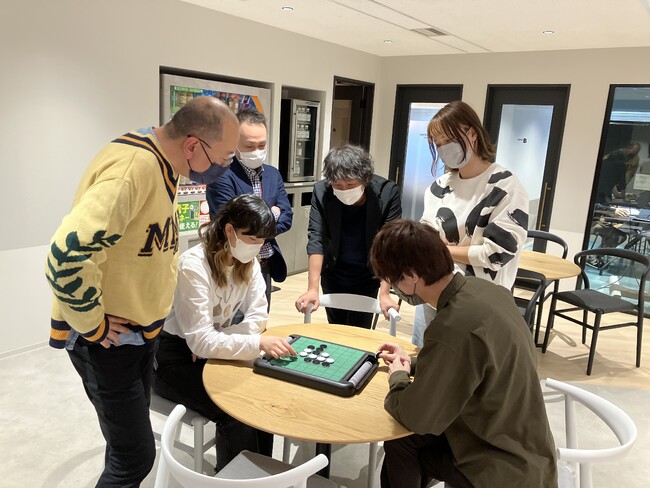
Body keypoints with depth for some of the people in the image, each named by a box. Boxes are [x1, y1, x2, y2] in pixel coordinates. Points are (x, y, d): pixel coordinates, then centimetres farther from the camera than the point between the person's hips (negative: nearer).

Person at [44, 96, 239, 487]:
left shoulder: (165, 162, 2)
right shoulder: (132, 167, -29)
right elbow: (69, 253, -38)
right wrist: (91, 324, -23)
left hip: (142, 330, 9)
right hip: (108, 339, -9)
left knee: (130, 437, 24)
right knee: (137, 457, 1)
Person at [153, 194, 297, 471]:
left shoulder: (249, 261, -5)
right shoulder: (193, 266, -27)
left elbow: (258, 317, -6)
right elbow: (201, 341, -31)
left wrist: (217, 341, -21)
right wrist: (259, 343, -41)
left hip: (210, 349, 6)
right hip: (175, 355, -6)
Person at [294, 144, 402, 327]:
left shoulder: (388, 192, -22)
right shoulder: (321, 191, -18)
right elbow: (316, 239, -20)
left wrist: (384, 294, -29)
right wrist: (313, 288, -28)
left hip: (368, 275, -1)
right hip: (333, 273, 1)